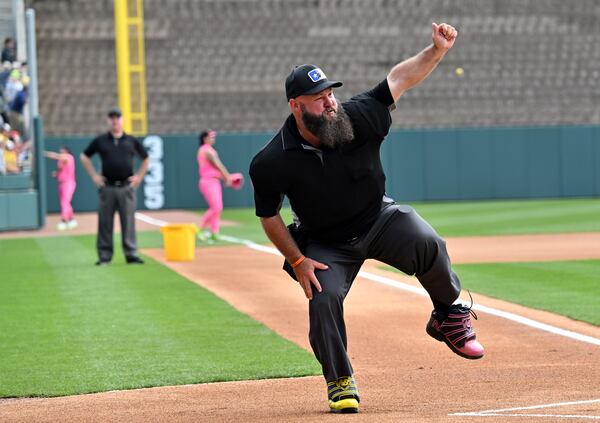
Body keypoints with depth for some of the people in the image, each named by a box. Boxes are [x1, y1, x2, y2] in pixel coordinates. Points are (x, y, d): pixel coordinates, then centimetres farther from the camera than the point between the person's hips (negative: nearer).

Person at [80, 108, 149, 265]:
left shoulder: (131, 141, 8)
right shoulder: (100, 141, 6)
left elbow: (145, 158, 18)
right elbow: (84, 156, 14)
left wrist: (139, 176, 8)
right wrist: (93, 175, 6)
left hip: (127, 187, 0)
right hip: (107, 187, 0)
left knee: (129, 221, 0)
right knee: (105, 222, 1)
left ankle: (131, 254, 4)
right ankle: (104, 255, 5)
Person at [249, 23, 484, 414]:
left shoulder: (358, 118, -19)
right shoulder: (273, 163, -20)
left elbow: (399, 79, -12)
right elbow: (269, 217, -6)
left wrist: (437, 51, -26)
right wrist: (298, 261, -11)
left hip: (380, 220, 0)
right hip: (326, 244, 0)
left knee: (428, 245, -28)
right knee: (323, 298, -21)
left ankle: (450, 317, -1)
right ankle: (341, 383, 5)